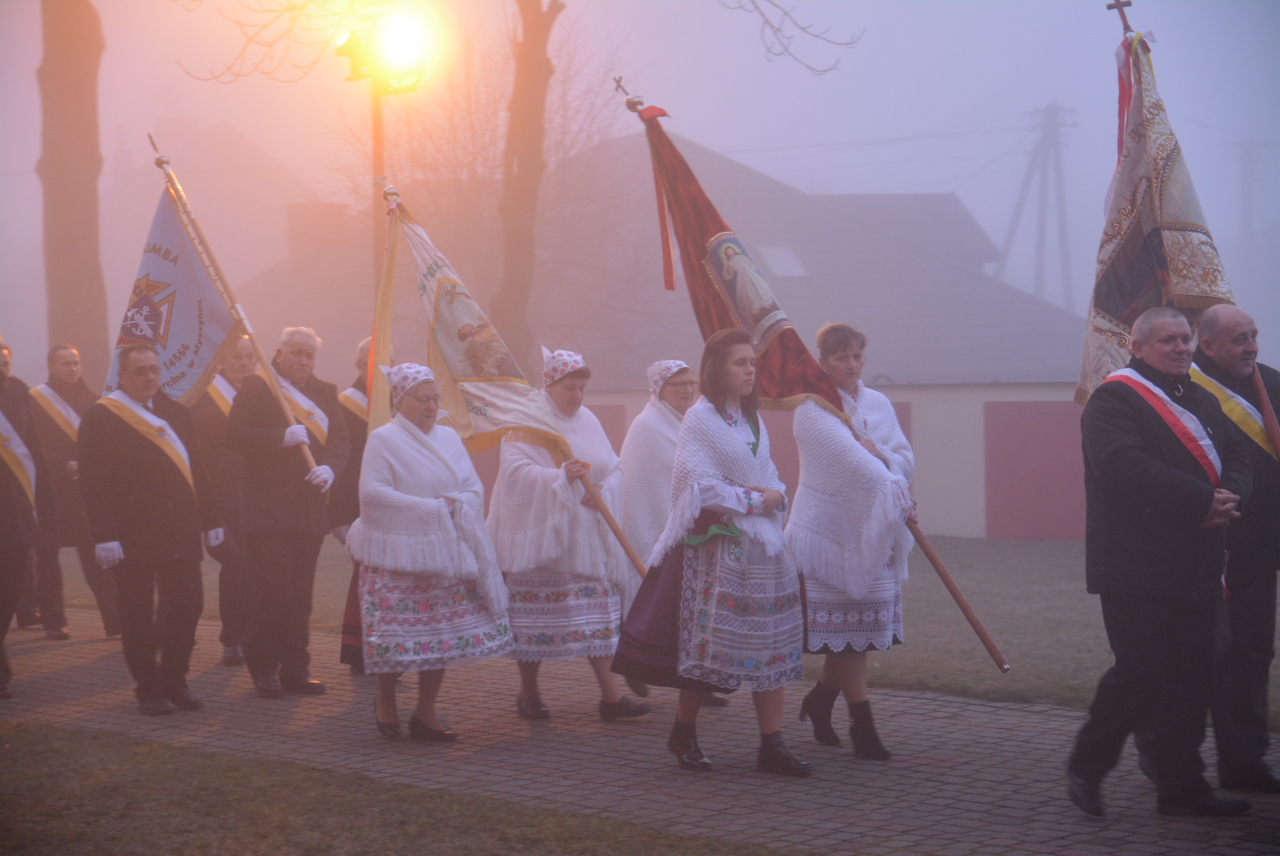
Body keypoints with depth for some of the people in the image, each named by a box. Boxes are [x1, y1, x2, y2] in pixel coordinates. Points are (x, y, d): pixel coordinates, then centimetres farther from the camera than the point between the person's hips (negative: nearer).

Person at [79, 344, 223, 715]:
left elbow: (195, 469, 14)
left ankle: (174, 680, 17)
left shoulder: (175, 412, 12)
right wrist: (104, 534, -17)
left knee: (188, 605, 2)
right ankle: (149, 689, 14)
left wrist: (210, 519, 10)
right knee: (138, 614, 3)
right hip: (132, 535, -5)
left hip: (180, 533, 5)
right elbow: (94, 482, -11)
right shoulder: (101, 418, -5)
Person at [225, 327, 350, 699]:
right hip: (268, 511, -5)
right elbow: (235, 435, -11)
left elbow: (339, 438, 7)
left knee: (300, 595, 9)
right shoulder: (255, 388, -2)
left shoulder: (324, 393, 14)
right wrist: (283, 437, -20)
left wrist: (330, 467, -13)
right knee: (273, 591, -6)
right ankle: (264, 670, 6)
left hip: (310, 510, 5)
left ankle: (295, 670, 16)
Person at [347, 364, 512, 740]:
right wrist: (431, 508, -14)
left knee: (441, 633, 3)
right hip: (398, 553, -5)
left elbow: (474, 489, 11)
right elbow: (373, 492, -16)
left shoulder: (449, 437, 14)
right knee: (398, 632, -4)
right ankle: (385, 701, 20)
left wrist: (454, 505, -12)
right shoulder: (383, 439, -4)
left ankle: (426, 713, 13)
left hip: (443, 552, 5)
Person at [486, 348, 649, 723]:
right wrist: (559, 475, -30)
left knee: (596, 612, 1)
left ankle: (611, 695, 0)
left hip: (587, 534, 5)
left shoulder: (588, 421, 12)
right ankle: (528, 692, 16)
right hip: (540, 533, -5)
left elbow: (614, 468, 9)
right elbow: (515, 468, -19)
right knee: (535, 615, 1)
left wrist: (603, 491, -12)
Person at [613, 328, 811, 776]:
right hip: (715, 547, -7)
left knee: (773, 646, 2)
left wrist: (777, 495, -4)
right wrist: (755, 499, -13)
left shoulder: (753, 419, 15)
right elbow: (702, 486, -16)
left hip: (763, 546, 7)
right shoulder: (700, 419, -8)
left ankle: (772, 744, 5)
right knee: (706, 643, -2)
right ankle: (684, 733, 17)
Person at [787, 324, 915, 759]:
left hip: (874, 533, 6)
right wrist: (895, 494, -10)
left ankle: (820, 699, 29)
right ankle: (862, 723, 1)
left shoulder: (877, 404, 12)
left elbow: (905, 459, 8)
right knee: (846, 628, -5)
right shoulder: (813, 410, -8)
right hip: (829, 530, -6)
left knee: (860, 627, 8)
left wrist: (882, 454, -13)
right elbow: (852, 463, -16)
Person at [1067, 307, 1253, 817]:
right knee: (1142, 672, -10)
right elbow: (1124, 467, -22)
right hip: (1137, 568, -8)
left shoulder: (1203, 402, 20)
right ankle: (1085, 769, 8)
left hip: (1196, 568, 8)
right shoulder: (1114, 398, -7)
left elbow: (1237, 459, 13)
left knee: (1190, 679, 8)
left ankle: (1181, 788, 16)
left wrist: (1229, 496, -11)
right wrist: (1203, 501, -22)